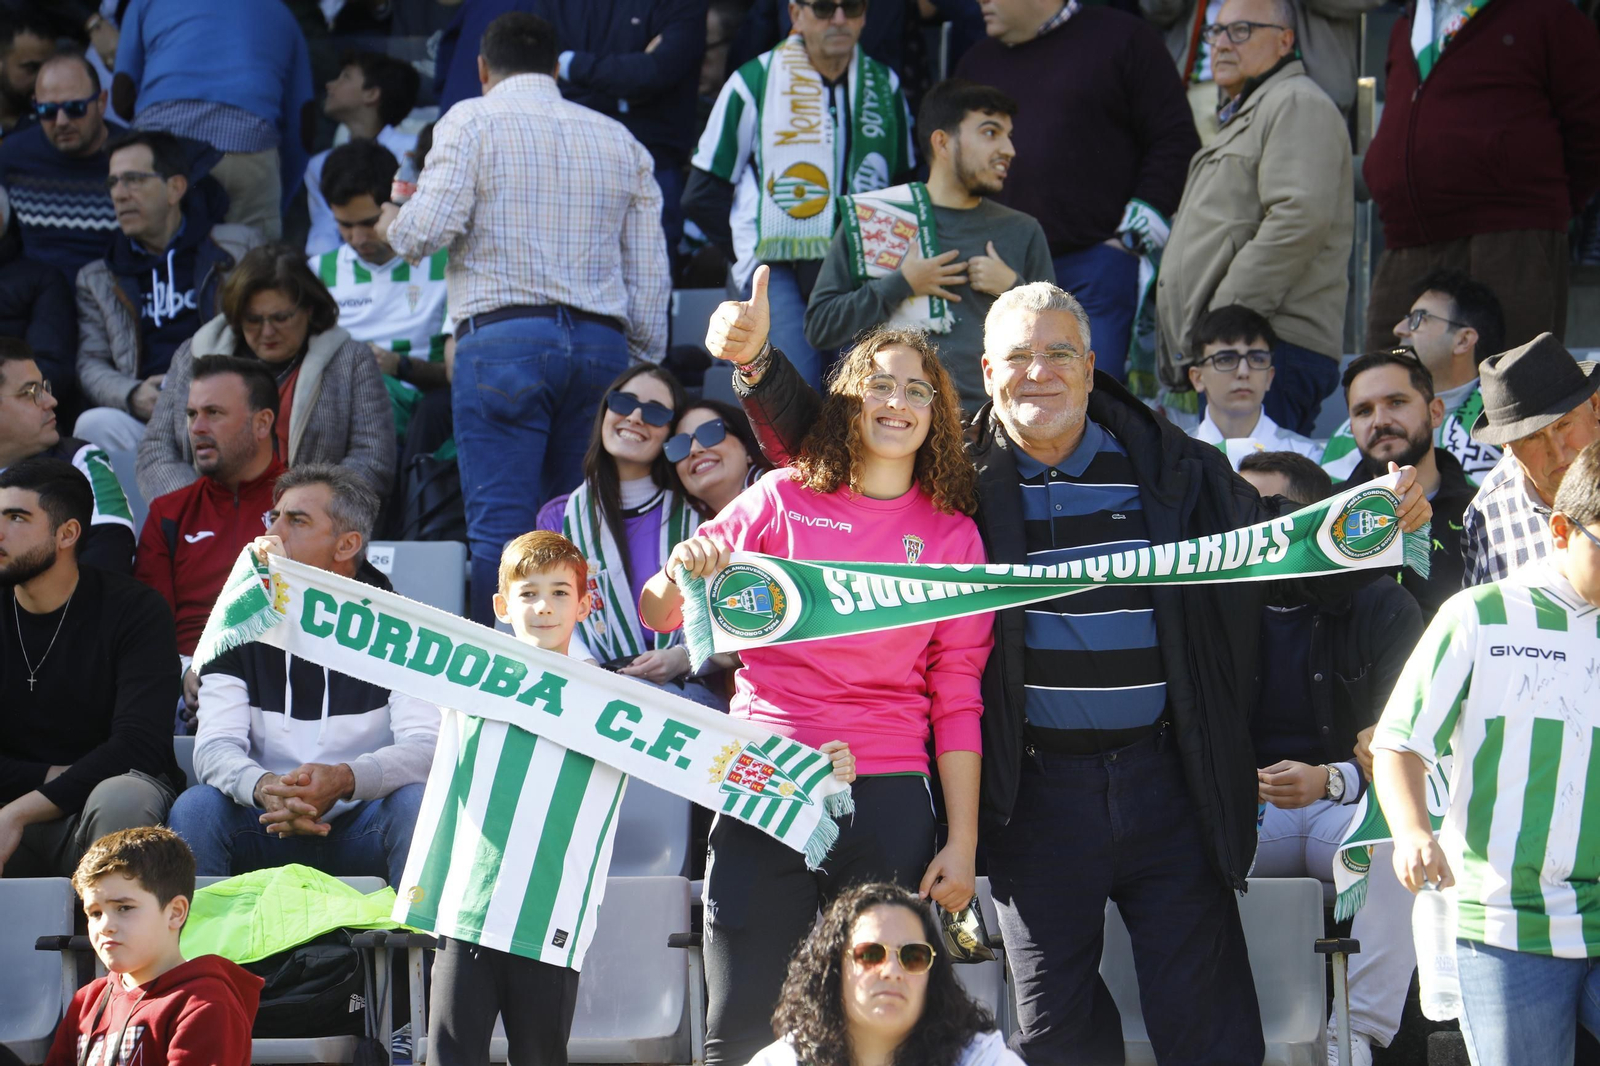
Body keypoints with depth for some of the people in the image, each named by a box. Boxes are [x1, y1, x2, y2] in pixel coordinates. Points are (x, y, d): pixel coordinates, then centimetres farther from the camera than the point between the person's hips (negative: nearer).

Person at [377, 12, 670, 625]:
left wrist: (391, 226, 16)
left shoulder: (471, 122, 4)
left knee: (500, 528, -8)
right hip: (603, 343, 4)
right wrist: (645, 372, 18)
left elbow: (429, 229, -7)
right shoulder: (618, 140, 18)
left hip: (503, 338, -4)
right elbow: (650, 275, 15)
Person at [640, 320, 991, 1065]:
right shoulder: (785, 499, 6)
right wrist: (682, 573, -14)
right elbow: (658, 614, 9)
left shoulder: (952, 537, 9)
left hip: (888, 802, 1)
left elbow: (957, 702, 7)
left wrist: (962, 841, 2)